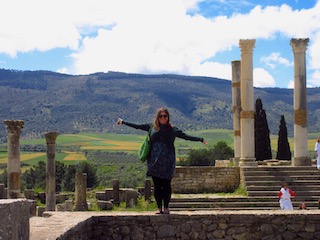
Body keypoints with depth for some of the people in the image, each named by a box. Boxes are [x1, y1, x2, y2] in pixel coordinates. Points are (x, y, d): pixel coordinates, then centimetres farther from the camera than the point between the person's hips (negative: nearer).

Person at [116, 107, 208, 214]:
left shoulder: (173, 130, 7)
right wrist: (123, 122, 19)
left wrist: (201, 140, 2)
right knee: (157, 185, 3)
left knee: (166, 185, 0)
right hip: (154, 161, 1)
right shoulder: (152, 127, 11)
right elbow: (137, 126, 17)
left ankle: (166, 207, 10)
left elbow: (186, 136, 7)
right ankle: (159, 207, 11)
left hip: (167, 161, -1)